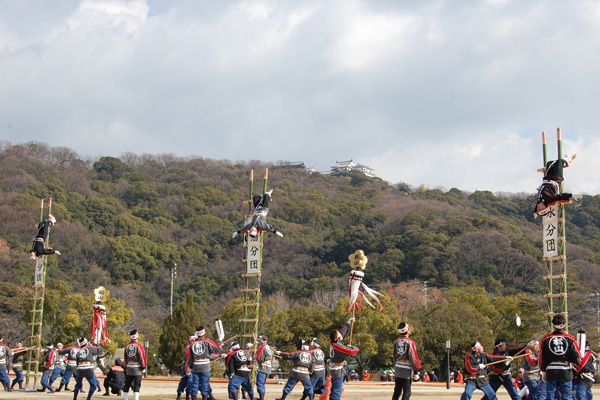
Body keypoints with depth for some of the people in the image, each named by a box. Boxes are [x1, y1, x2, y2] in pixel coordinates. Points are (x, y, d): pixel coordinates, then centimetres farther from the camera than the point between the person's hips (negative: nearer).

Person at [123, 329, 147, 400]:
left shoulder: (127, 346, 9)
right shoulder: (139, 345, -10)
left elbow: (125, 358, 14)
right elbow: (141, 357, -12)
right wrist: (143, 367, -8)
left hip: (129, 369, 6)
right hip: (137, 369, -6)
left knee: (127, 385, 13)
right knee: (136, 386, -6)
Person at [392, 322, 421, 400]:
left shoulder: (397, 341, 9)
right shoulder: (409, 342, -11)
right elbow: (412, 356, -12)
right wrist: (416, 368, -4)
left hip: (397, 369, 6)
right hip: (407, 369, -6)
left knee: (397, 390, 14)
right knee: (406, 391, -2)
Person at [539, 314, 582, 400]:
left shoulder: (546, 339, 1)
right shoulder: (570, 339, -3)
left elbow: (542, 358, 4)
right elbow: (577, 356, -2)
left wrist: (543, 371, 14)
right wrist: (576, 364, 20)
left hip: (551, 373, 1)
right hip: (566, 373, -1)